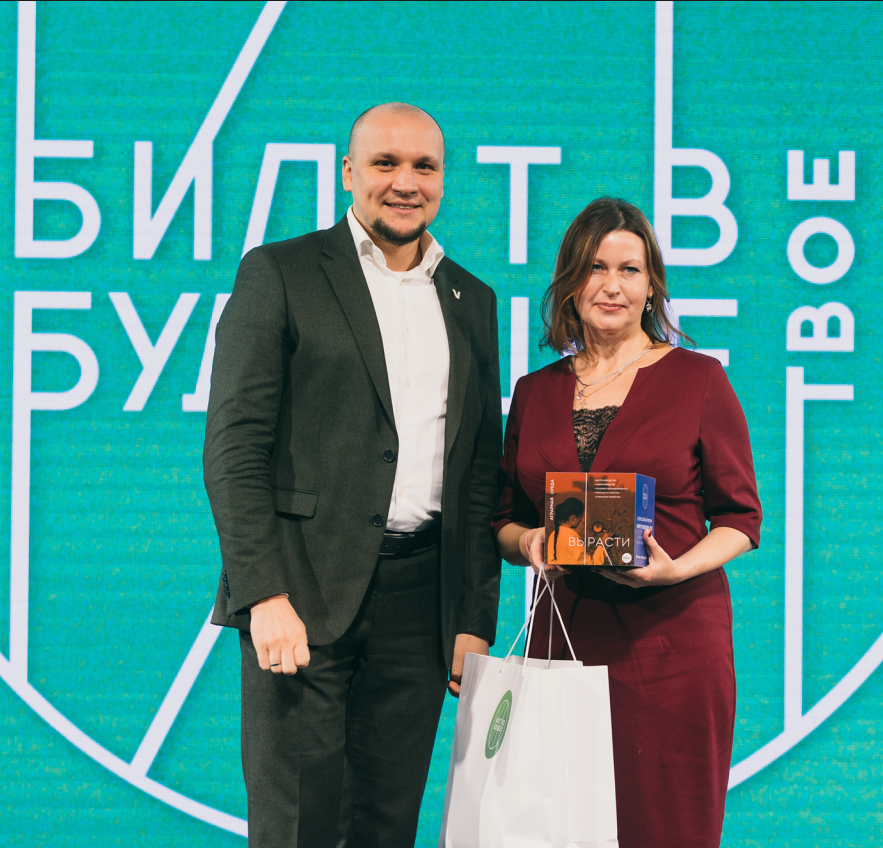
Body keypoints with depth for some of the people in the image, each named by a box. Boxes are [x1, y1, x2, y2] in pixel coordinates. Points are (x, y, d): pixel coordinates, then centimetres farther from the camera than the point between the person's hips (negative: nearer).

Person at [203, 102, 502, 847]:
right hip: (304, 590, -4)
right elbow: (234, 446, -5)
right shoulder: (279, 274, 2)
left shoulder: (472, 302, 16)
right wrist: (265, 594, -14)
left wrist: (476, 620, 10)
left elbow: (481, 472, 16)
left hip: (419, 599, 4)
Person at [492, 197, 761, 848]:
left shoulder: (698, 379, 1)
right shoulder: (535, 392, 12)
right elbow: (506, 517, 18)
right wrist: (527, 542, -4)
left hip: (673, 640, -3)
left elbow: (741, 518, 2)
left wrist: (677, 568, -15)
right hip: (563, 633, 3)